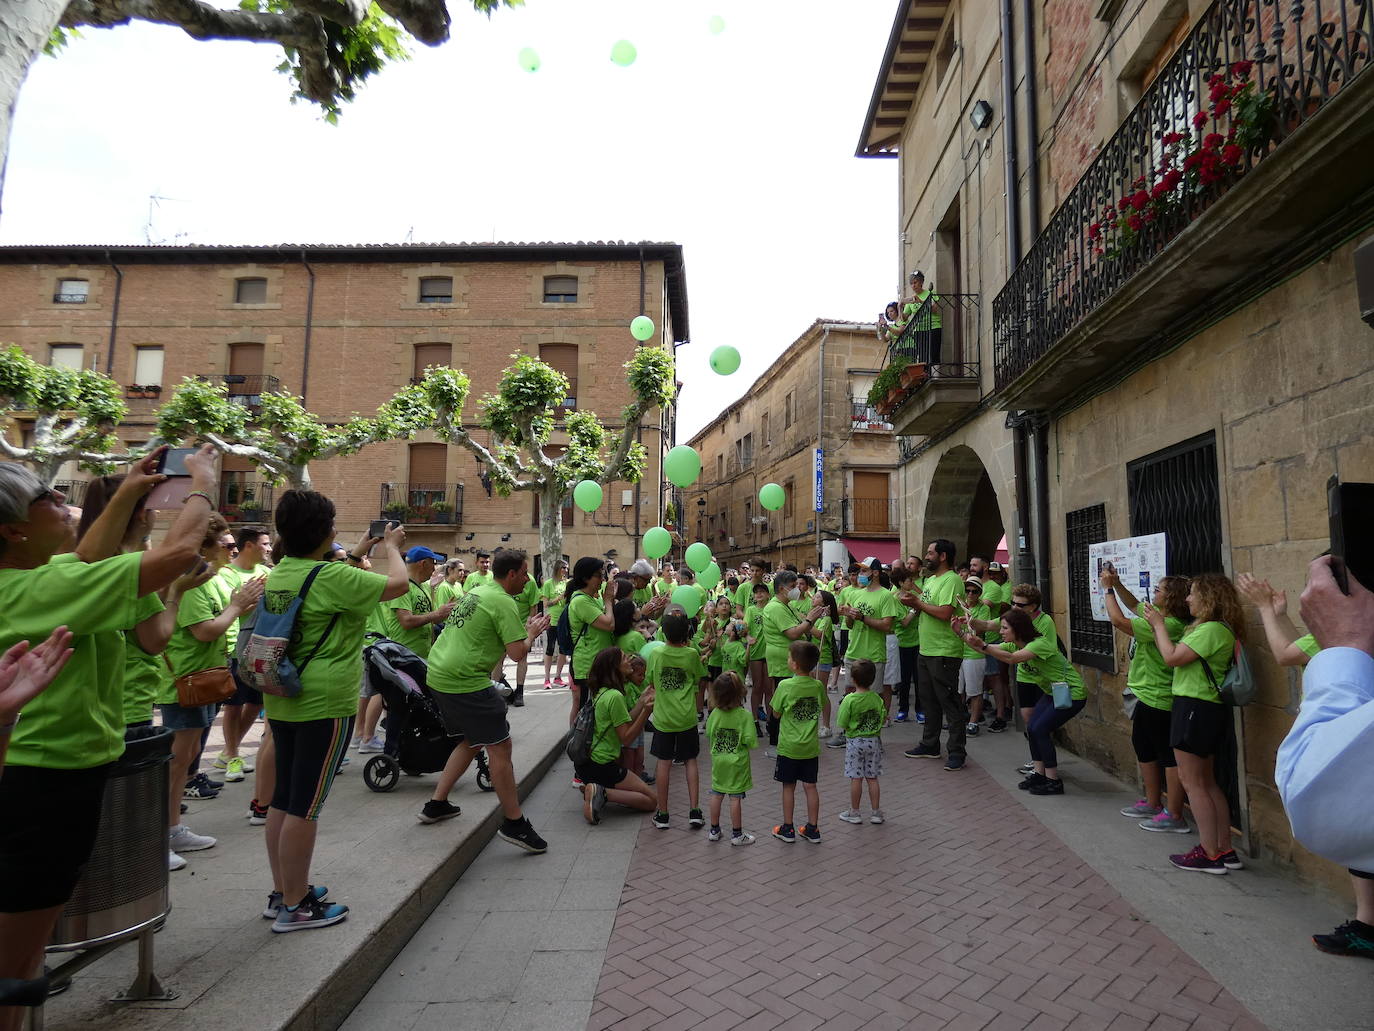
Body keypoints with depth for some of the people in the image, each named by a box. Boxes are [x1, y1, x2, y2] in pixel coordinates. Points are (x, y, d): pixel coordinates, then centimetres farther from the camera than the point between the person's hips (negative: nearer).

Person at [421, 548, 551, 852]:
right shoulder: (504, 602, -12)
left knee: (472, 741, 23)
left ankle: (436, 804, 29)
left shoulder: (474, 593, 16)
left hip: (439, 675, 10)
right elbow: (518, 653, -17)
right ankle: (514, 824, 1)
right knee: (500, 747, -4)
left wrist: (525, 629, 21)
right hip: (466, 681, -10)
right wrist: (532, 633, 3)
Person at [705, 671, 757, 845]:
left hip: (718, 760, 4)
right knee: (735, 797, 5)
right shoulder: (745, 715, -19)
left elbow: (708, 735, 2)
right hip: (738, 762, -3)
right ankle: (737, 834, 16)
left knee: (716, 794, 15)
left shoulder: (715, 713, -9)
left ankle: (714, 830, 27)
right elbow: (750, 740, -19)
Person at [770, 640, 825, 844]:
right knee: (810, 786, 12)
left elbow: (776, 714, -7)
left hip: (789, 747, -3)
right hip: (811, 747, 3)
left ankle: (787, 828, 20)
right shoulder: (818, 686, -6)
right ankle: (813, 829, 21)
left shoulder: (785, 686, -17)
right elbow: (820, 710, 8)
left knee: (788, 787, 10)